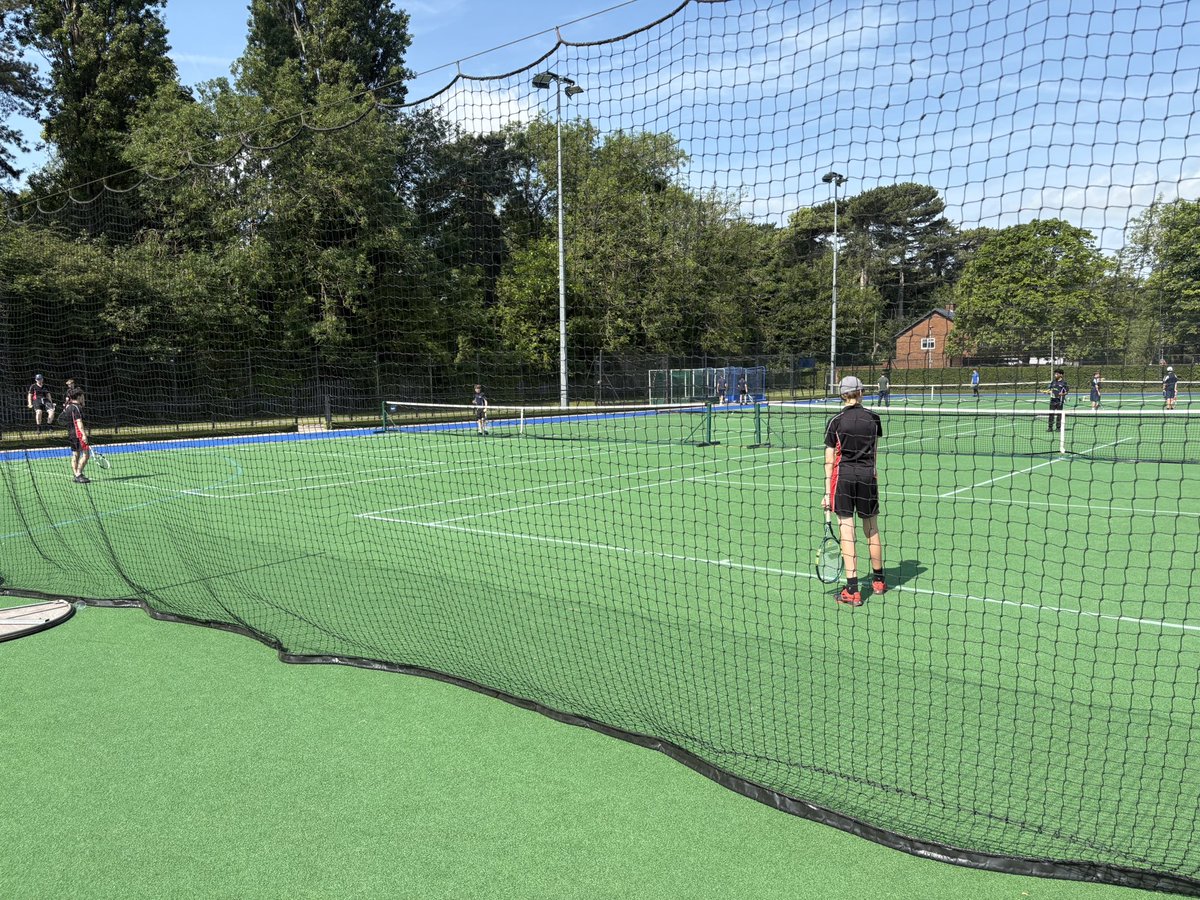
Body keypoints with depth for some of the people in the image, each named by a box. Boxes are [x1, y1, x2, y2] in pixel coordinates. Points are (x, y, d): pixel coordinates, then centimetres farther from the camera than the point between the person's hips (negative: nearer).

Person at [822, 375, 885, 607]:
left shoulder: (835, 422, -3)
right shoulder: (874, 418, 4)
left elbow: (830, 460, -4)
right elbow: (874, 452, 15)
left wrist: (828, 492, -1)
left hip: (843, 475, -3)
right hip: (868, 475, 3)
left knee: (847, 532, -2)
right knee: (872, 529, 16)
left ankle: (852, 591, -2)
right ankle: (878, 580, 32)